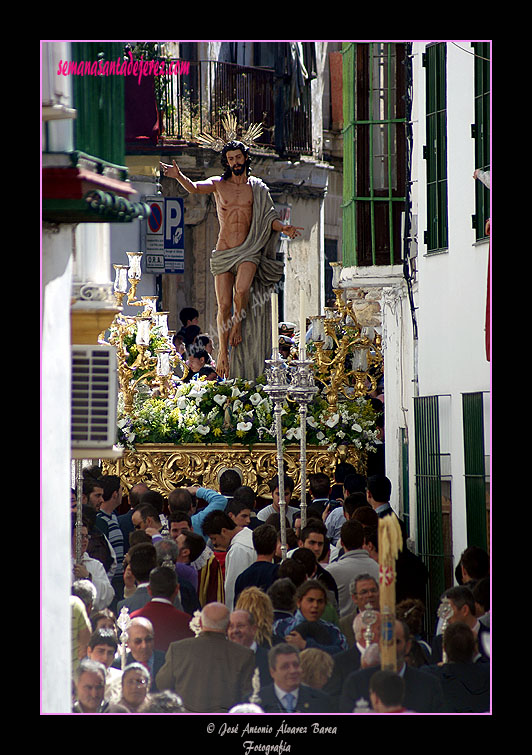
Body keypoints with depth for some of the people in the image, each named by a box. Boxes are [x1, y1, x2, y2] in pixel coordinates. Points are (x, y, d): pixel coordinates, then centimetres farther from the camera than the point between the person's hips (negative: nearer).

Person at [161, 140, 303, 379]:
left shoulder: (257, 188, 10)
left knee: (242, 289, -30)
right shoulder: (219, 184, 9)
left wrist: (284, 228, -13)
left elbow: (269, 218, 9)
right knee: (224, 305, -6)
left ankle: (237, 324, -5)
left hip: (249, 251, -1)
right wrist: (179, 177, -29)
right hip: (223, 252, 1)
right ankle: (223, 351, 5)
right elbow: (194, 188, -8)